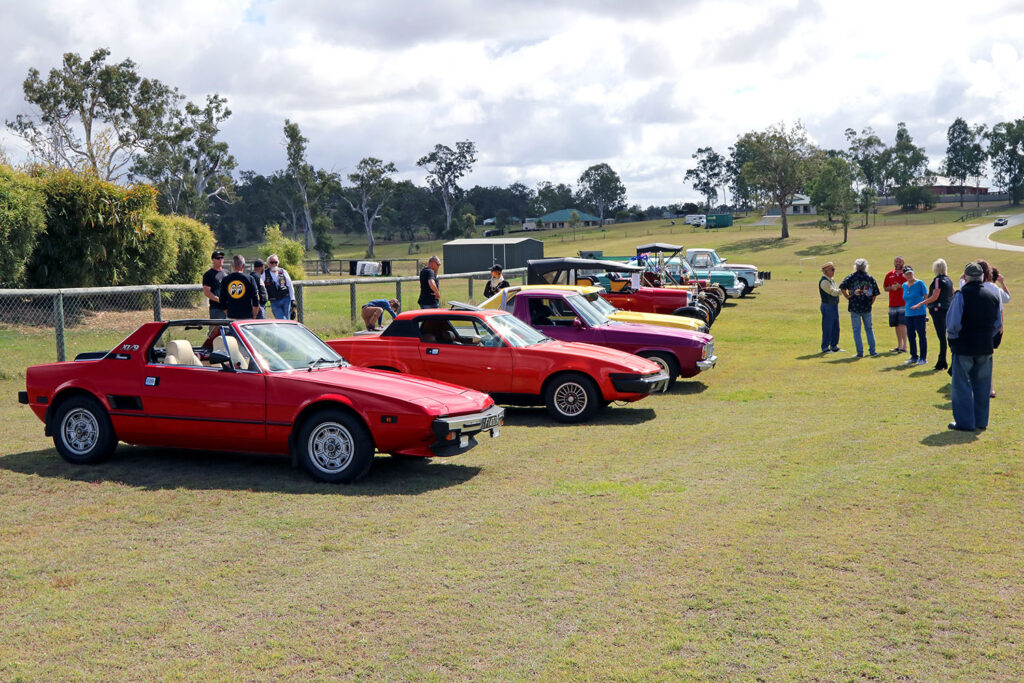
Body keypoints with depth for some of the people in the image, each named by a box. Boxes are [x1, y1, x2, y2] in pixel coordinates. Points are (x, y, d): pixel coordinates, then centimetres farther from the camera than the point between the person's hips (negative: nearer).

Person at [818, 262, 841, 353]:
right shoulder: (824, 281, -16)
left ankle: (834, 346, 21)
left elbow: (837, 292, 15)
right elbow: (833, 292, -20)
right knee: (827, 328, -5)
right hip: (827, 307, -9)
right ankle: (825, 348, 2)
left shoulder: (832, 280, 14)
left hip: (834, 306, 9)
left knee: (835, 327, 12)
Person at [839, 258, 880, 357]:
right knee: (869, 329, 14)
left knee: (856, 330, 3)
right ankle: (872, 351, 13)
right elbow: (875, 294, 5)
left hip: (855, 306, -2)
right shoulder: (870, 278, 6)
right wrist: (870, 303, 14)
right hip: (867, 308, 2)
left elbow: (842, 287, -16)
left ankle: (860, 352, 1)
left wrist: (848, 297, -5)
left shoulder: (851, 277, -2)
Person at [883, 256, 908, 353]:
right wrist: (892, 288, -4)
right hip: (892, 304, 5)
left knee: (903, 325, -12)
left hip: (904, 304, -5)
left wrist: (901, 286, -14)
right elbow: (885, 287, 17)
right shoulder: (889, 274, 12)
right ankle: (899, 346, 19)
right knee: (897, 326, 10)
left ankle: (904, 346, -11)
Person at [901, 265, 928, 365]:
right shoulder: (904, 285, 12)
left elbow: (926, 297, -6)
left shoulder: (920, 283, -5)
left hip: (919, 314, -6)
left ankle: (923, 358, 4)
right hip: (908, 314, 6)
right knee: (911, 335, 9)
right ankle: (914, 357, 19)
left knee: (921, 335, -1)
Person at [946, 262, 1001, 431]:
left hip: (963, 347, -5)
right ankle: (981, 420, 20)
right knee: (982, 384, 14)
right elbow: (997, 325, 12)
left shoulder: (961, 295, -12)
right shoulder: (993, 297, 6)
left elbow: (953, 323, -16)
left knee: (962, 385, 3)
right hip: (985, 347, 5)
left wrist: (952, 336, 2)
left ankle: (965, 422, 4)